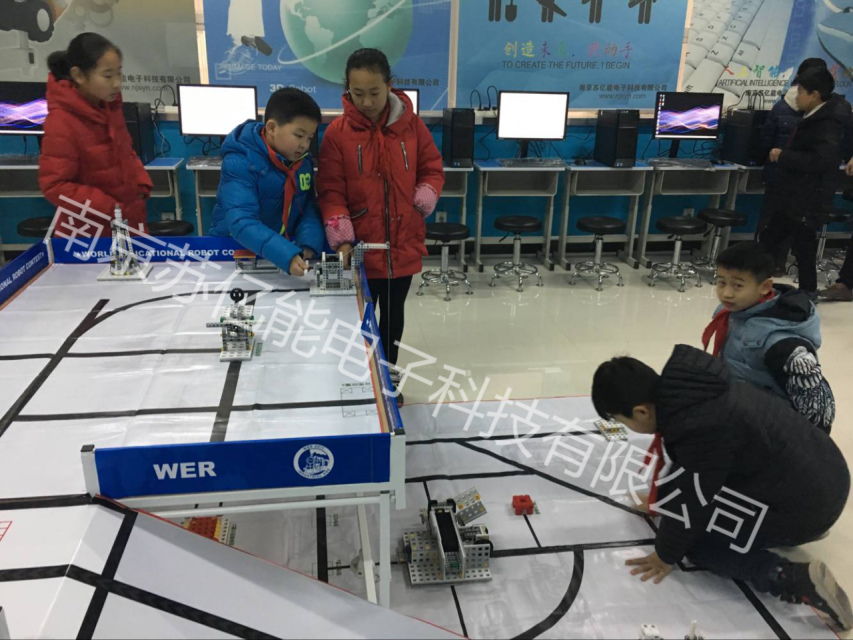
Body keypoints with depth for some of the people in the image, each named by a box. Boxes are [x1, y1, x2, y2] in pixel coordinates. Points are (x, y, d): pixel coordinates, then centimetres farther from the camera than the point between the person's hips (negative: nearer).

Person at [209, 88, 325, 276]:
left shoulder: (302, 161, 2)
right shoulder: (239, 163, -17)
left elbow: (309, 208, 0)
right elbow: (241, 222, -27)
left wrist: (308, 245, -21)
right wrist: (287, 255, -39)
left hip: (286, 249, 5)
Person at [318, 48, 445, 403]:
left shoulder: (411, 125, -2)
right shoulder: (337, 132, -8)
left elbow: (433, 169, 7)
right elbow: (330, 190, -9)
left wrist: (423, 200, -12)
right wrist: (342, 238, -23)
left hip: (403, 245, 2)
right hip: (360, 248, -2)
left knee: (394, 313, 18)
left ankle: (389, 374, 38)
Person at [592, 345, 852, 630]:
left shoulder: (699, 429, -30)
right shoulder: (684, 387, -4)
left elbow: (689, 502, -15)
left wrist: (666, 555, 2)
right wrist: (658, 501, 26)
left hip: (805, 504, -9)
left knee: (697, 541, 1)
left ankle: (793, 579, -10)